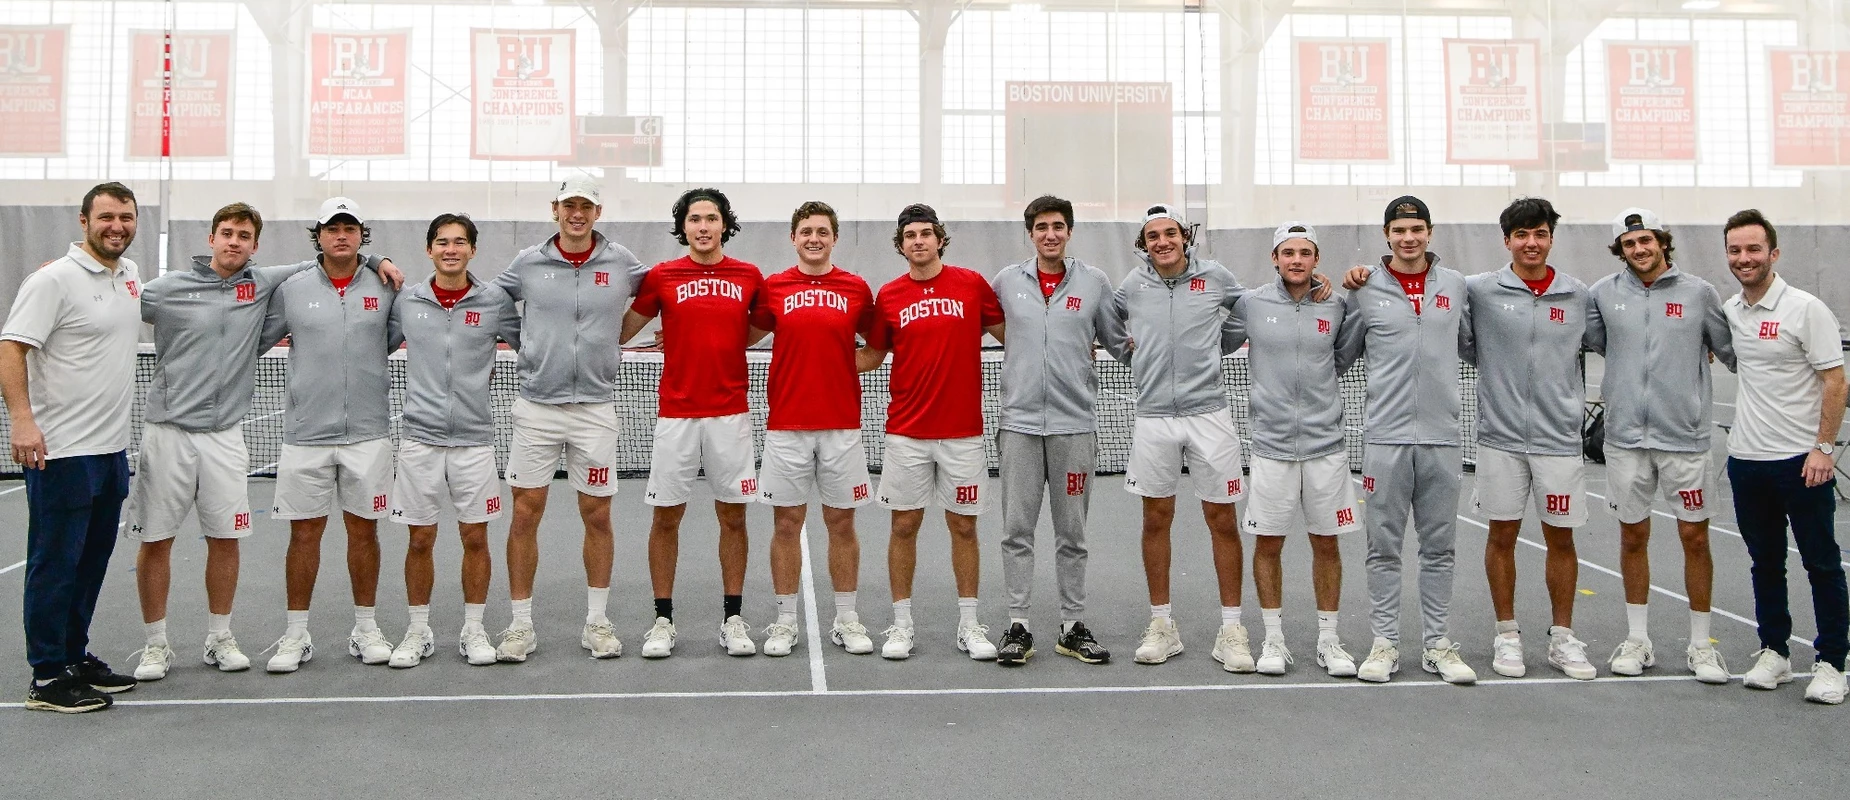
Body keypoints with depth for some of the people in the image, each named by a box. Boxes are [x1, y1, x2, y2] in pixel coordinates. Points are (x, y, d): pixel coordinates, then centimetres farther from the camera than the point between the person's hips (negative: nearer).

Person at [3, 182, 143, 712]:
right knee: (55, 564, 0)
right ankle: (47, 678, 8)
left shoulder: (130, 274, 11)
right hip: (61, 450, -8)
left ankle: (75, 657, 27)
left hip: (113, 449, 8)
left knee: (92, 561, 15)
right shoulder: (54, 279, -12)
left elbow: (156, 311, 34)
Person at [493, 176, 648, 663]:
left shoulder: (621, 263, 2)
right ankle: (521, 624, 13)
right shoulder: (528, 263, 3)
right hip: (536, 407, 0)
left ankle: (597, 621, 18)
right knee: (525, 514, 1)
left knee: (597, 515, 5)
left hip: (595, 408, 0)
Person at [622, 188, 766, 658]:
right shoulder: (661, 277, 2)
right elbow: (622, 332, 9)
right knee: (666, 517, 4)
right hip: (676, 414, 0)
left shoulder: (750, 277, 4)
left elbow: (760, 328, 20)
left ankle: (733, 618, 16)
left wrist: (720, 347, 10)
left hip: (731, 415, 1)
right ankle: (663, 620, 16)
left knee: (732, 517, 5)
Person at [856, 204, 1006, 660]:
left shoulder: (972, 285, 0)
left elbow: (1009, 335, 8)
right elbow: (873, 355, 12)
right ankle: (902, 625, 17)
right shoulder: (888, 296, 3)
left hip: (963, 431, -1)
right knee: (904, 526, 5)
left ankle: (969, 625, 19)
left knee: (964, 526, 7)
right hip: (906, 433, 1)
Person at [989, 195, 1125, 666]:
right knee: (1017, 530, 2)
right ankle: (1018, 626, 11)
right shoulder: (1007, 281, 6)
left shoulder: (1094, 282, 5)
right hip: (1020, 420, 0)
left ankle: (1073, 627, 17)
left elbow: (1118, 341, 14)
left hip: (1075, 422, 0)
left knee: (1072, 533, 7)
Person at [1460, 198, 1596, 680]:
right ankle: (1507, 636, 20)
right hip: (1500, 436, -1)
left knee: (1561, 538, 8)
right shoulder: (1479, 291, -1)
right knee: (1502, 536, 6)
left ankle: (1563, 638, 22)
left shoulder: (1579, 296, 5)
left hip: (1559, 437, 1)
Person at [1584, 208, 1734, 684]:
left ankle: (1700, 644, 17)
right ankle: (1637, 640, 21)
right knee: (1633, 537, 9)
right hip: (1625, 436, 1)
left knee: (1695, 537, 4)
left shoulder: (1698, 293, 0)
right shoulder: (1603, 294, 3)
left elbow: (1733, 351, 6)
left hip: (1684, 435, -1)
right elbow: (1591, 341, 15)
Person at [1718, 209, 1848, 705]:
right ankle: (1774, 652, 24)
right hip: (1747, 458, 6)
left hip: (1802, 460, -5)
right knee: (1765, 562, 13)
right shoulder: (1730, 311, 8)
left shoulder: (1807, 309, -10)